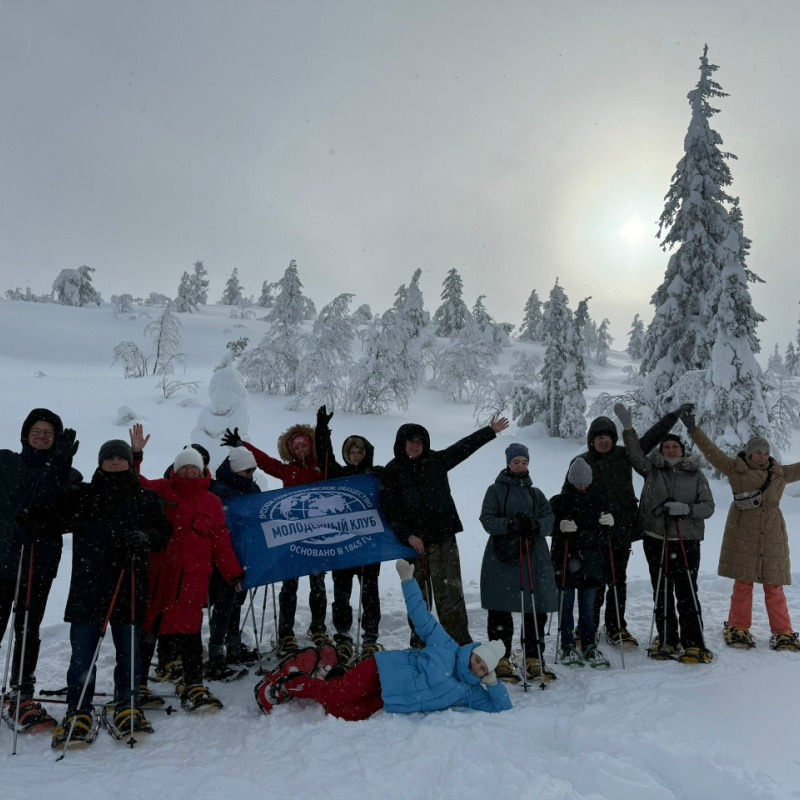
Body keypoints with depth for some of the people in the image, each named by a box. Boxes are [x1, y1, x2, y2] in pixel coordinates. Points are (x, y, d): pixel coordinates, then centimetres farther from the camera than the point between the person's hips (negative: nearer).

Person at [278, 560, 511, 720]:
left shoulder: (472, 693, -3)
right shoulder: (447, 649, -16)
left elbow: (502, 708, -2)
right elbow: (422, 618, -13)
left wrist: (493, 683, -19)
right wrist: (408, 580, -18)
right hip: (383, 672, -4)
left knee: (342, 714, -7)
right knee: (332, 696, -9)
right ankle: (286, 685, 18)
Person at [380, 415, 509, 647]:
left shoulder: (436, 461, 6)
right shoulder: (392, 472, -1)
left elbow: (464, 447, 12)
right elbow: (390, 509, -4)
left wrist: (490, 431, 14)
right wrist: (408, 536, -12)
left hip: (443, 538, 1)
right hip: (413, 541, -1)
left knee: (450, 593, -2)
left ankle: (460, 643, 3)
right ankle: (419, 644, 21)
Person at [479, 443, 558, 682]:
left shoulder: (535, 493, 18)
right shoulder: (496, 490, 6)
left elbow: (549, 520, 6)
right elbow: (487, 520, -5)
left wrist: (535, 525, -15)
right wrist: (510, 524, -22)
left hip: (534, 557, 4)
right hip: (502, 557, -3)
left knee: (536, 610, 5)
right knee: (500, 611, -1)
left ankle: (534, 658, 17)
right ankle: (501, 659, 9)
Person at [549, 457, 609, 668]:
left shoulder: (599, 499, 10)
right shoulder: (559, 501, -2)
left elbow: (606, 530, 18)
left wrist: (609, 522, -4)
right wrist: (560, 526, -24)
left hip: (591, 557, 3)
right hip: (565, 557, -3)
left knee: (588, 604, 8)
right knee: (566, 602, 3)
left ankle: (589, 646, 18)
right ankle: (567, 646, 12)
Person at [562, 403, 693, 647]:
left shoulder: (624, 455, 6)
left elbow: (652, 436, 9)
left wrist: (675, 414, 9)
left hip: (622, 530, 2)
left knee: (618, 581, 9)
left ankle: (616, 628, 21)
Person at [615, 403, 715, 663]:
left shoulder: (696, 474, 6)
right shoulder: (652, 469, 8)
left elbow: (708, 507, 3)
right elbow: (635, 454, -5)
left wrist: (686, 508, -16)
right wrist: (628, 427, -16)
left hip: (686, 541, -2)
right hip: (656, 541, 2)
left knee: (686, 594, -6)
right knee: (661, 594, 9)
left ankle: (694, 645, 0)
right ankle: (667, 641, 20)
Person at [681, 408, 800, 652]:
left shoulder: (780, 473, 11)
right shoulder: (735, 468, 1)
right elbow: (712, 452, -5)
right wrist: (693, 429, -13)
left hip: (772, 536, 2)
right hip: (742, 534, -2)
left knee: (774, 586, 4)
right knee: (743, 583, 3)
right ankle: (738, 628, 14)